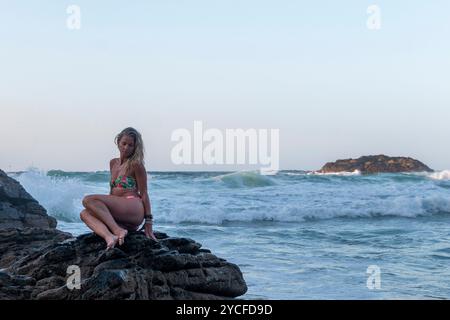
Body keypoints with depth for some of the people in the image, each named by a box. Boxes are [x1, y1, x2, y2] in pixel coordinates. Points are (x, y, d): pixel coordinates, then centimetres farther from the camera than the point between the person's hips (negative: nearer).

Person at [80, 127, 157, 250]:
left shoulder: (136, 164, 1)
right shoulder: (113, 163, 21)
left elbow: (144, 193, -3)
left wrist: (148, 222, -8)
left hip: (134, 209, -7)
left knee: (89, 200, -20)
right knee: (84, 213, -14)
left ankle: (118, 230, -31)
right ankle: (109, 237, -38)